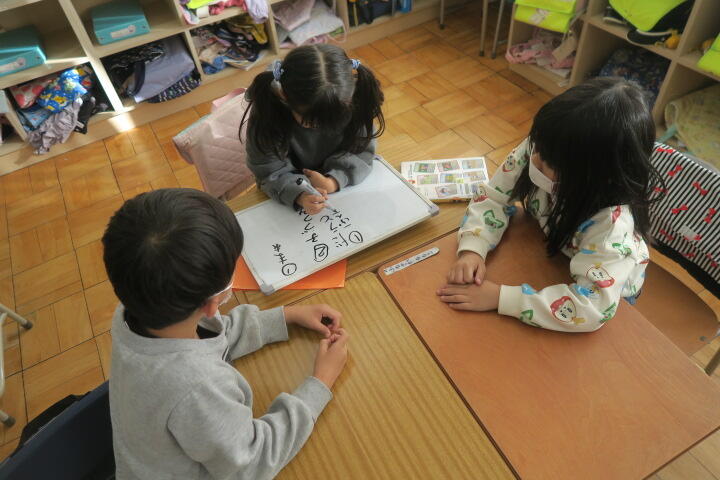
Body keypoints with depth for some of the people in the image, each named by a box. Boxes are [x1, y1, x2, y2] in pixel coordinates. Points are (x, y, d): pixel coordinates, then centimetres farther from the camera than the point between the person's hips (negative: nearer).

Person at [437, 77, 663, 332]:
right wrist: (472, 250, -33)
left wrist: (499, 297, -44)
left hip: (604, 291, -3)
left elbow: (591, 307, -43)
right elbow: (494, 197, -17)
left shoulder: (612, 223, -39)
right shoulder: (539, 149, -27)